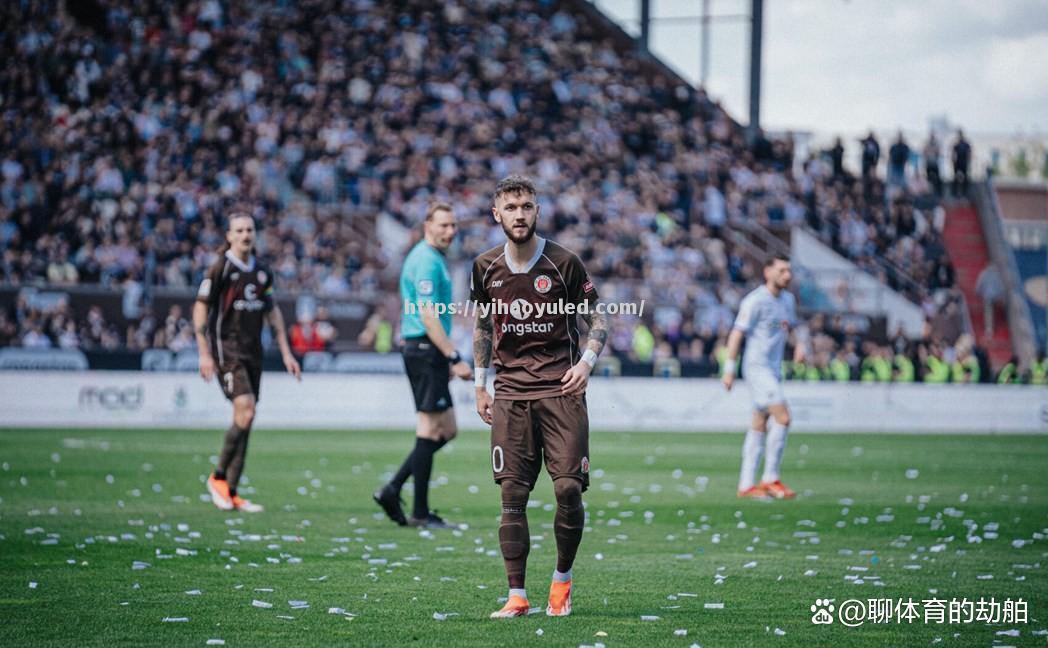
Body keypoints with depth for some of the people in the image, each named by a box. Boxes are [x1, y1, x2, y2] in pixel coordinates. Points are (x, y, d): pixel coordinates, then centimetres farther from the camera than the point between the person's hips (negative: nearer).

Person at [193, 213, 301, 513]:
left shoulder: (262, 272, 11)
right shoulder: (221, 268, -7)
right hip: (226, 349, -6)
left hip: (253, 351, 6)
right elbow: (200, 308, -6)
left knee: (245, 421, 5)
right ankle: (218, 476, -3)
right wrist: (204, 353, -13)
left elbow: (272, 313, 20)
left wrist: (286, 353, 16)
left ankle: (231, 492, 10)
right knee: (245, 412, -19)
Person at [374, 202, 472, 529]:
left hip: (428, 352, 10)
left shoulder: (431, 257, 18)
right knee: (430, 432, -5)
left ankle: (392, 490, 9)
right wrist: (455, 358, -22)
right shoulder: (427, 261, -14)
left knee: (446, 430, 11)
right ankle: (420, 513, -1)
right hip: (426, 351, -10)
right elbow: (428, 316, -21)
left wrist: (449, 357, 22)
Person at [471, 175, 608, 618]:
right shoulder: (486, 268, 7)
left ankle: (562, 577, 15)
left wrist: (586, 362, -13)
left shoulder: (563, 263, -2)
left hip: (561, 389, -2)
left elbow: (597, 321, 5)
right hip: (510, 393, 2)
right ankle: (516, 595, -1)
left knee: (569, 489, -8)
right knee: (512, 494, -3)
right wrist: (480, 386, 18)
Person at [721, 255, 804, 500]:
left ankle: (746, 485, 12)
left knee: (760, 426, 9)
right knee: (783, 418, -17)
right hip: (757, 367, -9)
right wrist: (729, 370, -14)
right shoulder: (755, 301, -12)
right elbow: (737, 334, -12)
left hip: (774, 370, 9)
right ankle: (770, 479, -10)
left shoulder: (788, 299, 13)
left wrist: (799, 346, 5)